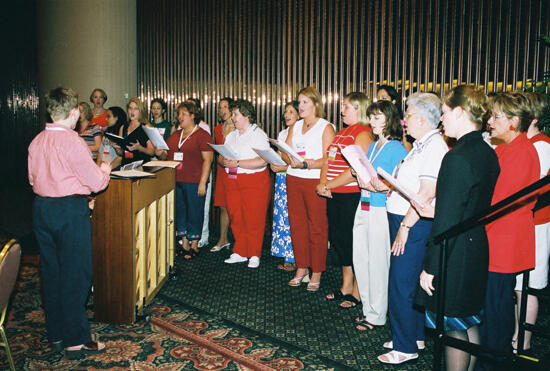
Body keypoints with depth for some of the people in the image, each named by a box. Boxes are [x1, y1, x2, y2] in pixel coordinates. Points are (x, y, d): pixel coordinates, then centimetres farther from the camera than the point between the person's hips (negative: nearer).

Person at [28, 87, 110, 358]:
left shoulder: (36, 142, 6)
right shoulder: (73, 142, -16)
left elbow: (33, 178, 15)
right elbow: (96, 183, -13)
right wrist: (104, 170, 7)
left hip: (41, 208, 8)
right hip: (71, 210, -7)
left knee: (50, 272, 15)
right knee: (75, 274, 1)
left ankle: (56, 335, 27)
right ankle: (76, 341, 8)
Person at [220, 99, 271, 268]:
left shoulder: (258, 134, -5)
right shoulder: (231, 136, 18)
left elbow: (262, 161, -17)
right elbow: (223, 157, 19)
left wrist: (237, 163, -18)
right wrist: (224, 161, -6)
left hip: (255, 181, -6)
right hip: (232, 181, 6)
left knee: (253, 220, -3)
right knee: (236, 218, 7)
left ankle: (254, 255, 9)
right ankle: (240, 253, 19)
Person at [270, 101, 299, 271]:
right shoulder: (282, 133, 17)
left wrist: (285, 167, -18)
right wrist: (273, 164, 2)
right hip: (281, 179, 7)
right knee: (280, 215, 7)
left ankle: (295, 259, 4)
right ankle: (286, 256, 16)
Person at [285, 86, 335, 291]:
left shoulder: (326, 127, -2)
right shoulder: (295, 127, 17)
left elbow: (328, 159, -12)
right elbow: (285, 152, 11)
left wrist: (306, 164, -23)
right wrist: (289, 160, -11)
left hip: (315, 181, -6)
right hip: (294, 180, 6)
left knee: (317, 228, -1)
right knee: (297, 225, 9)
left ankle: (316, 273, 8)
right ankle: (301, 268, 21)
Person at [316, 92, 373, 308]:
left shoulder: (363, 134, -12)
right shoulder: (342, 132, 18)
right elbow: (327, 161, 17)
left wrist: (328, 185, -15)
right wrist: (323, 183, -1)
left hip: (352, 196, -9)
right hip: (334, 196, 9)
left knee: (352, 243, 0)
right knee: (338, 240, 15)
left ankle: (357, 292, 14)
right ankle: (346, 287, 29)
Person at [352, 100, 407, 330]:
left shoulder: (397, 149, -9)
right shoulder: (372, 146, 16)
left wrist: (379, 187, -24)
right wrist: (363, 181, 0)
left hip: (381, 211, -8)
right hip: (364, 208, 8)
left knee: (377, 262, -1)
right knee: (360, 259, 11)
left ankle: (376, 316, 12)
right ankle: (368, 309, 25)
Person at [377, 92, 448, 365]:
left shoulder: (434, 146, -16)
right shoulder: (421, 145, 15)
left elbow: (427, 193, -23)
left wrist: (405, 226, -21)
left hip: (414, 224, -10)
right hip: (403, 221, 10)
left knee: (401, 285, -3)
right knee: (409, 283, 17)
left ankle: (406, 347, 9)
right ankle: (414, 336, 30)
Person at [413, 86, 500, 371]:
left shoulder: (458, 157, -22)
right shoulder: (488, 154, 6)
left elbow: (448, 221, -22)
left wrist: (430, 267, -16)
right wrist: (436, 212, 14)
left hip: (455, 254, -9)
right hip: (477, 248, 9)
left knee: (454, 328, 5)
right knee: (469, 323, 21)